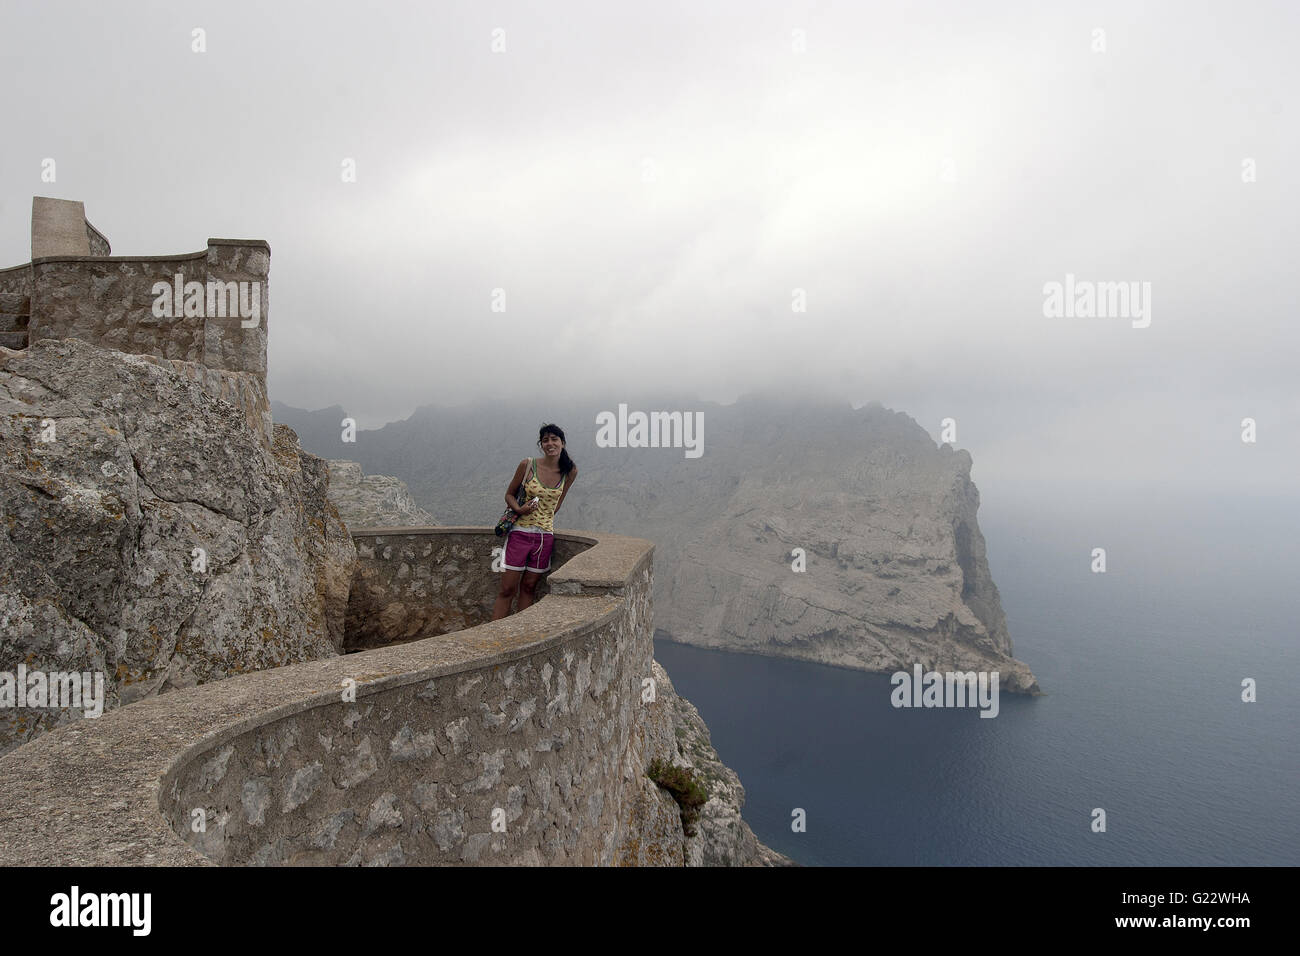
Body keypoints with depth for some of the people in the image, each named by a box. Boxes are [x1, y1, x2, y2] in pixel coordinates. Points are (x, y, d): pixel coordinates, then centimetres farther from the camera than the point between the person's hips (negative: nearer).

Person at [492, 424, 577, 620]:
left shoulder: (570, 472, 0)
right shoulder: (527, 465, -6)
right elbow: (509, 494, 4)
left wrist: (545, 520, 9)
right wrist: (519, 509, -14)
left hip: (545, 535, 2)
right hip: (520, 532, -2)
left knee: (528, 587, 10)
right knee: (507, 589, -2)